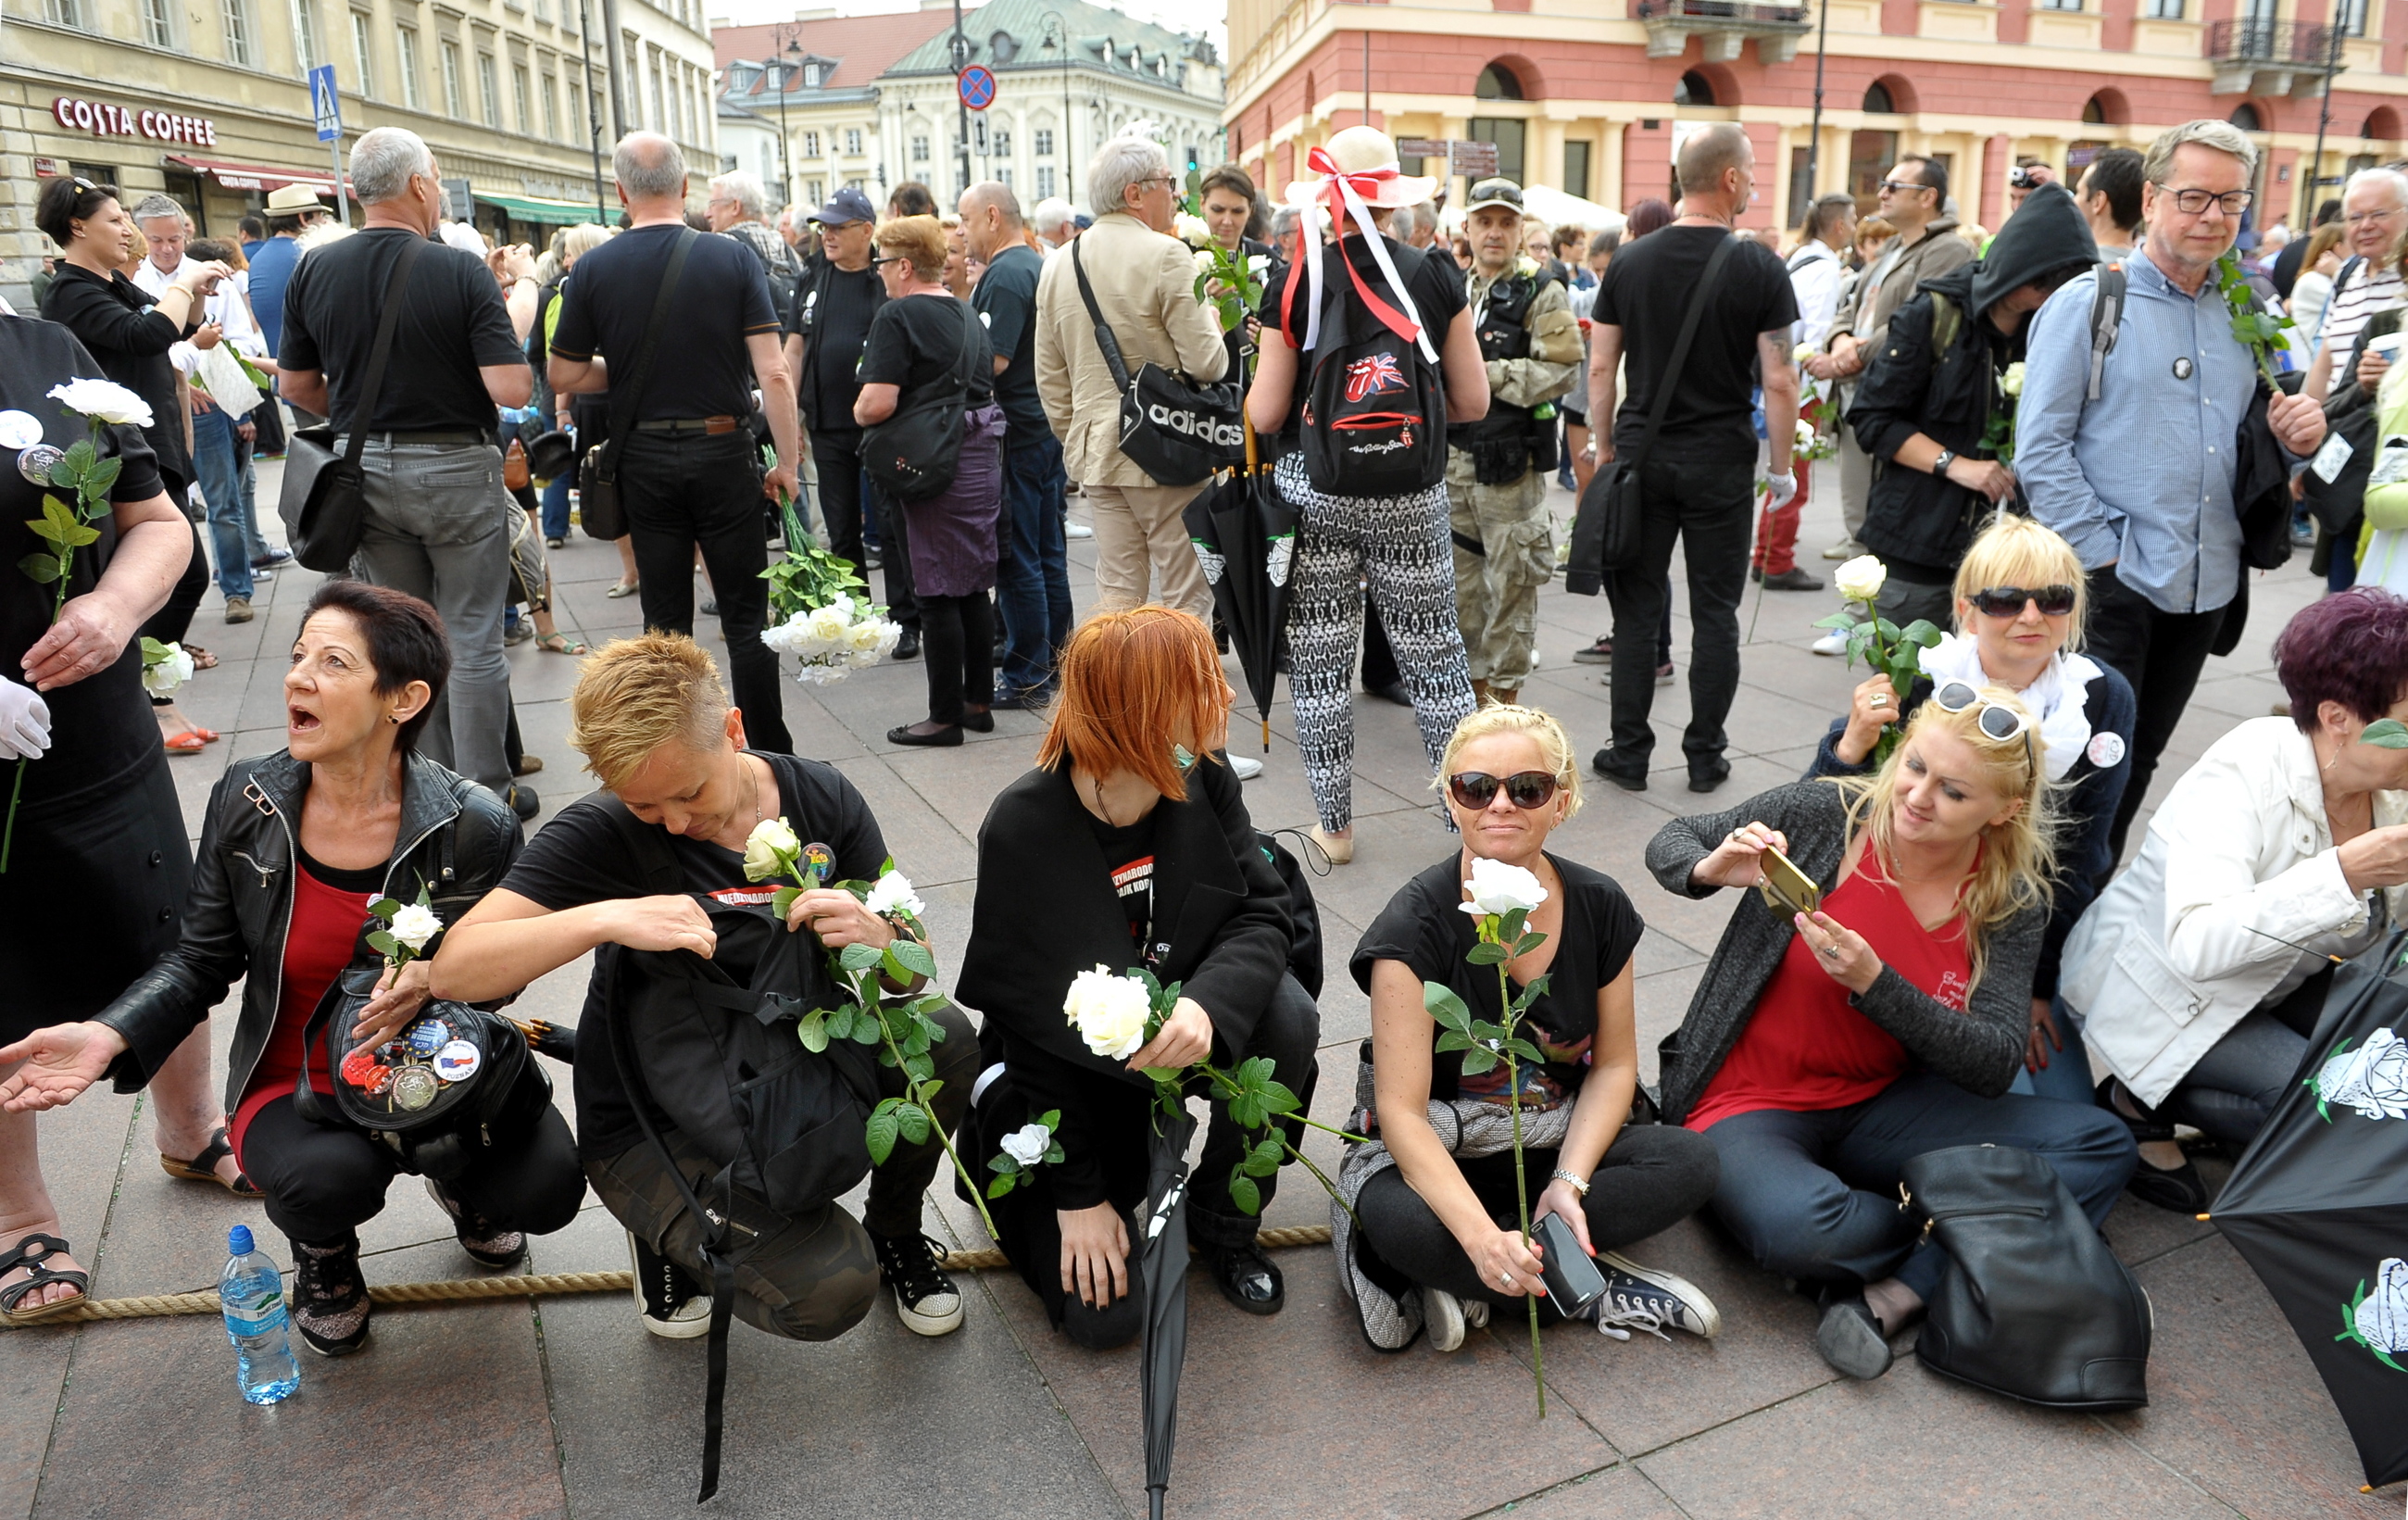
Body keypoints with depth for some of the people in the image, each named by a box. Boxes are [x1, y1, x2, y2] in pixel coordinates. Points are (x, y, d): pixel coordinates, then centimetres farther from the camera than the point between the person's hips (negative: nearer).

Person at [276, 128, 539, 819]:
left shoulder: (314, 271, 0)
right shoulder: (461, 271, -14)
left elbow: (297, 384, 7)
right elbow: (512, 390, -19)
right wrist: (507, 329, 1)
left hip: (367, 470, 4)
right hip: (457, 470, -4)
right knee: (470, 639, 3)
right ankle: (486, 794, 9)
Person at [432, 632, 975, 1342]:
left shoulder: (824, 801, -7)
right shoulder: (603, 833, -17)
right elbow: (453, 969, -24)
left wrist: (875, 937, -29)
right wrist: (606, 917, -37)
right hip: (654, 1128, -4)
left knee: (947, 1040, -27)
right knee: (827, 1293, -27)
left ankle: (894, 1229, 5)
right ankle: (670, 1233, 8)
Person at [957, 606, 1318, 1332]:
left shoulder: (1205, 781, -13)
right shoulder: (1023, 830, -25)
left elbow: (1260, 912, -16)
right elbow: (1035, 1022, -19)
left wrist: (1207, 1005, -39)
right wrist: (1078, 1193, -16)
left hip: (1181, 1027, 4)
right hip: (1070, 1076, -4)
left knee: (1287, 1016, -27)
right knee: (1102, 1311, -12)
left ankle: (1223, 1220, -2)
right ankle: (1030, 1201, 22)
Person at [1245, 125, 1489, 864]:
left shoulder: (1294, 283, -4)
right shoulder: (1435, 276, 0)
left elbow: (1265, 414, -4)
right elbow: (1473, 401, 2)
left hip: (1314, 494, -1)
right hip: (1410, 497, 1)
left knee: (1318, 664, 9)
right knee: (1434, 661, 10)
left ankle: (1334, 826, 16)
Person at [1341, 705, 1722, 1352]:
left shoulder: (1601, 907, -7)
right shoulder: (1418, 923, -21)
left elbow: (1614, 1064, 0)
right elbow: (1402, 1110, -25)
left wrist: (1570, 1182, -17)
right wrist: (1481, 1236, -38)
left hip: (1556, 1146, 5)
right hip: (1434, 1154, -5)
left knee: (1689, 1164, -21)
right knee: (1395, 1217, -36)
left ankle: (1455, 1280, -17)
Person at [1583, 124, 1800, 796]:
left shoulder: (1630, 262, 1)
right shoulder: (1759, 267, -7)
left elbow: (1601, 368, 3)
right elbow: (1779, 380, -7)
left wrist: (1603, 451, 13)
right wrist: (1782, 465, 3)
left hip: (1642, 457, 2)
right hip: (1721, 463, -2)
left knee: (1637, 609, 8)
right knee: (1715, 613, 7)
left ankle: (1629, 753, 12)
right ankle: (1705, 757, 14)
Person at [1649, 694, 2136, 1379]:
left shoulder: (2011, 900, -5)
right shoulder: (1825, 813, -13)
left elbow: (1994, 1066, -12)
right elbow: (1670, 844, -1)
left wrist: (1874, 982, -27)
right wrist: (1713, 870, -26)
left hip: (1880, 1108, 4)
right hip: (1751, 1106, -4)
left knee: (2102, 1144, -12)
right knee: (1799, 1225, -36)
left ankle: (1891, 1296, -20)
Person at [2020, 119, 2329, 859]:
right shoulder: (2088, 304, -5)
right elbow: (2040, 447, -12)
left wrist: (2295, 437, -2)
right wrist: (2101, 553, -15)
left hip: (2205, 588, 6)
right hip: (2111, 582, -6)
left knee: (2139, 760, 15)